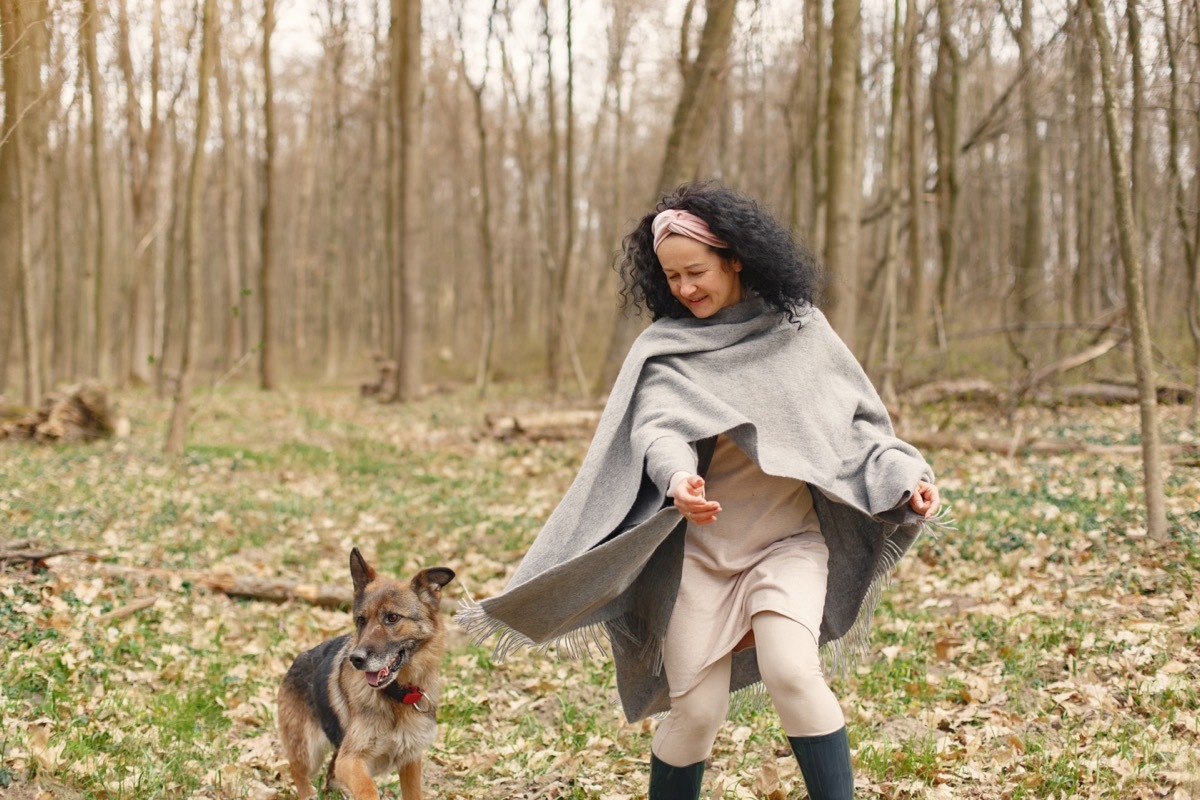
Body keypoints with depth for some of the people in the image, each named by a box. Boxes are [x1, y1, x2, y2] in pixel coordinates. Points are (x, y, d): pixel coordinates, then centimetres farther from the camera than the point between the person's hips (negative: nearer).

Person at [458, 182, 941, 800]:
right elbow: (659, 428, -18)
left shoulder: (798, 328, 3)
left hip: (791, 540, 0)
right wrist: (677, 477, -41)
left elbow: (857, 419, 9)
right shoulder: (665, 349, -1)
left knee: (790, 671, -24)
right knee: (696, 710, -1)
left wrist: (903, 471, -10)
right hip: (703, 547, 0)